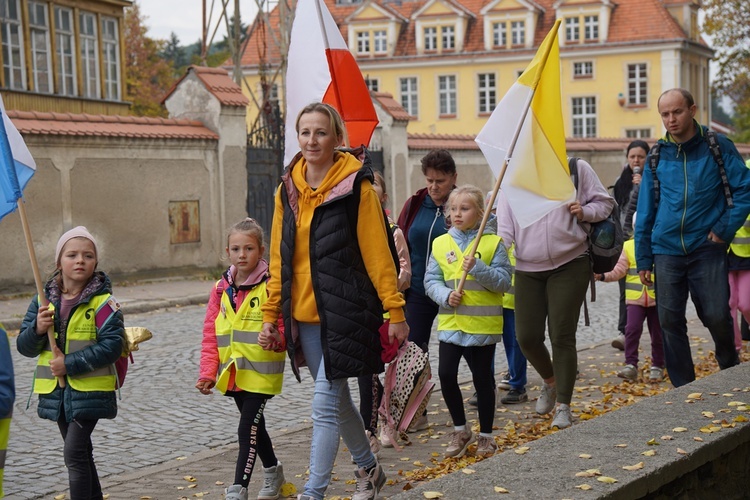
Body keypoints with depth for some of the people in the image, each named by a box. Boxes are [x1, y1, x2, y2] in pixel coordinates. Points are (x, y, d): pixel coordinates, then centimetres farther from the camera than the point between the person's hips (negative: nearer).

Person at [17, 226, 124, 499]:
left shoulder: (103, 302, -11)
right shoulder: (42, 301, 3)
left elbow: (112, 346, -18)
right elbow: (25, 348, 4)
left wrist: (70, 364, -21)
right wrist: (37, 329, -18)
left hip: (90, 391, -5)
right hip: (56, 391, 5)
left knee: (74, 453, -12)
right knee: (81, 453, 18)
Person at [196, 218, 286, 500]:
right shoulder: (221, 289, 5)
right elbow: (211, 335, 6)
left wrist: (278, 338, -33)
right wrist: (208, 372, 0)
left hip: (261, 372, -6)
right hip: (232, 372, 6)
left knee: (248, 429, -9)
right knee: (254, 425, 20)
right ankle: (272, 471, 41)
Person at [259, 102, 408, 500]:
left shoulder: (356, 188, -8)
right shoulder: (287, 190, 8)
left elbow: (377, 254, -9)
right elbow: (279, 258, 12)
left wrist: (395, 311, -10)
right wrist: (270, 314, 11)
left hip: (345, 313, -6)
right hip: (304, 316, 6)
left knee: (325, 405, -7)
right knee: (338, 399, 18)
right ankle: (369, 468, 38)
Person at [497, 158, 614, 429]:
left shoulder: (577, 168, -1)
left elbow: (605, 202, 9)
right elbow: (504, 226, 3)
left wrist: (585, 212, -11)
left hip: (570, 264, -2)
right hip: (527, 269, 3)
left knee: (562, 336, -3)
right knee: (526, 337, 2)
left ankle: (564, 406, 8)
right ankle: (550, 380, 34)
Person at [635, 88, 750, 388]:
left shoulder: (718, 146, 0)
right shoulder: (658, 156, 7)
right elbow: (645, 211, 9)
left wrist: (726, 228, -9)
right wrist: (643, 259, 7)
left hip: (707, 249, -2)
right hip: (666, 251, 3)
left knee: (717, 316, -4)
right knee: (670, 321, 0)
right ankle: (684, 389, 12)